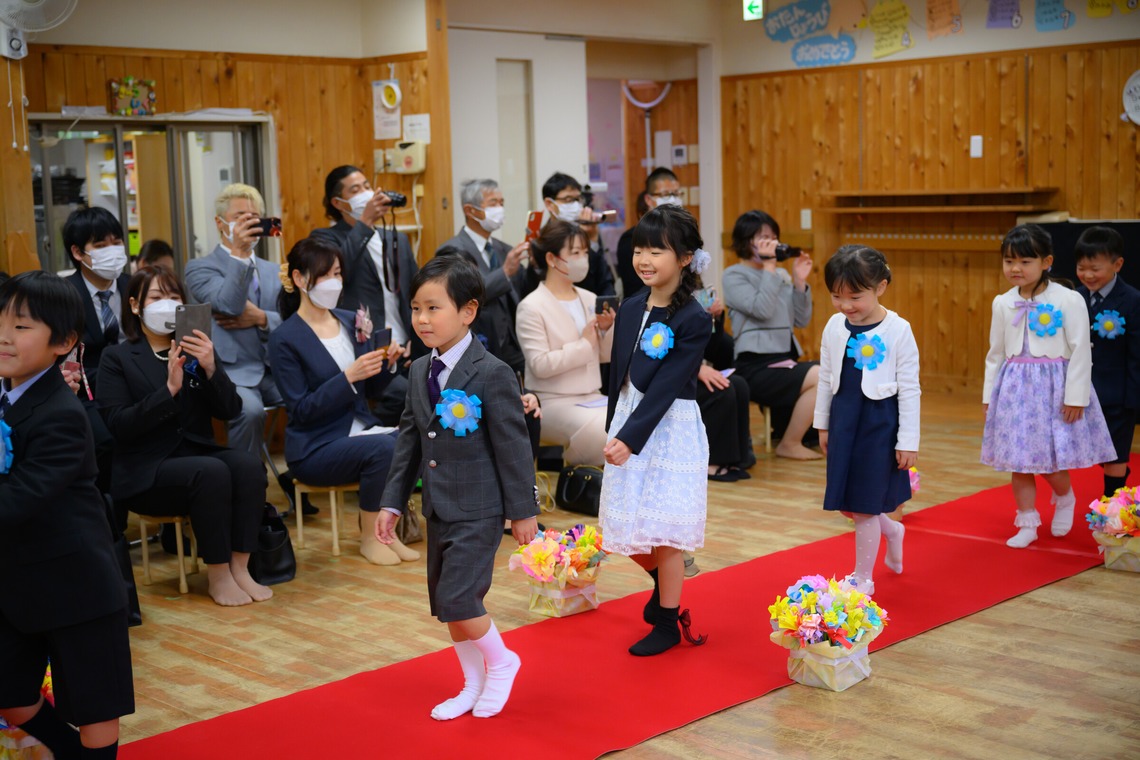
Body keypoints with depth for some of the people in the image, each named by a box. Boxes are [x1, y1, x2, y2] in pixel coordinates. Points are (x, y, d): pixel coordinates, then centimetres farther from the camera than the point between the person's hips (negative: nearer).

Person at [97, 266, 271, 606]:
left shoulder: (196, 349, 13)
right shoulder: (117, 358, 2)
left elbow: (230, 411, 2)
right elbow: (118, 425, -12)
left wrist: (211, 369, -16)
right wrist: (169, 390, -23)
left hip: (197, 455, 4)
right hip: (145, 471, -4)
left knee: (249, 464, -27)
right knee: (213, 472, -32)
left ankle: (240, 567, -22)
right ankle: (218, 575, -21)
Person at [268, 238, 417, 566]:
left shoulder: (353, 322, 9)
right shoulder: (285, 339, -8)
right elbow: (301, 409, -13)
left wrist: (387, 363, -8)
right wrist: (349, 376, -23)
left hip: (361, 429, 6)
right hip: (316, 448, -5)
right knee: (384, 448, -32)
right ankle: (369, 538, -11)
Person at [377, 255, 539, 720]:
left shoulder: (492, 374, -15)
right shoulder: (419, 372, 7)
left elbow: (512, 445, -12)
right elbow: (409, 441, 12)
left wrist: (523, 510, -9)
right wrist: (392, 502, 10)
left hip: (478, 509, -7)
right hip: (438, 507, 7)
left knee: (458, 597, -13)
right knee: (445, 602, 12)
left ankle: (501, 663, 13)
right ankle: (473, 685, 29)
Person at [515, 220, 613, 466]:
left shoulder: (589, 299, 8)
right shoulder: (531, 307, -10)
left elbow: (606, 356, 13)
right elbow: (540, 365, -19)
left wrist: (607, 330, -7)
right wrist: (584, 343, -15)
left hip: (592, 398, 6)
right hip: (553, 404, -6)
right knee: (610, 435, -28)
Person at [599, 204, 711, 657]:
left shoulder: (693, 320, -14)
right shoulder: (630, 309, 5)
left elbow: (666, 387, -19)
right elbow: (619, 377, 10)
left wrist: (630, 438, -23)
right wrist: (612, 432, 10)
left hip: (670, 429, -6)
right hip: (627, 424, 6)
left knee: (663, 530, 1)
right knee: (625, 527, 11)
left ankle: (668, 622, 18)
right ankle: (662, 584, 40)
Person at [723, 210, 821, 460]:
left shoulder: (781, 274, 15)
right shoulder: (734, 276, -1)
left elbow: (801, 320, 12)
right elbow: (762, 310, -17)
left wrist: (800, 282, 1)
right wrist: (768, 268, -11)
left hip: (786, 361, 7)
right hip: (756, 367, -7)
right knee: (820, 377, -25)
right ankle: (789, 445, -6)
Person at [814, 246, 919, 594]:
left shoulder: (898, 331, -13)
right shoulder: (835, 326, 1)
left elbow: (909, 389, -9)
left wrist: (908, 441, -10)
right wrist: (822, 424, 15)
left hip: (879, 421, -5)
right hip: (844, 419, 5)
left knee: (864, 506, 1)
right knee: (845, 503, 12)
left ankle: (863, 578, 18)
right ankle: (892, 530, 42)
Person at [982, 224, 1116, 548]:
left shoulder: (1069, 301, -11)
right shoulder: (1003, 304, 3)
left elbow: (1080, 352, -9)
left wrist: (1075, 396, -10)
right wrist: (990, 395, 12)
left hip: (1053, 388, -4)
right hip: (1015, 389, 4)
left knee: (1050, 462, 0)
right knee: (1019, 461, 6)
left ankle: (1065, 499, 32)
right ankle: (1027, 525, 18)